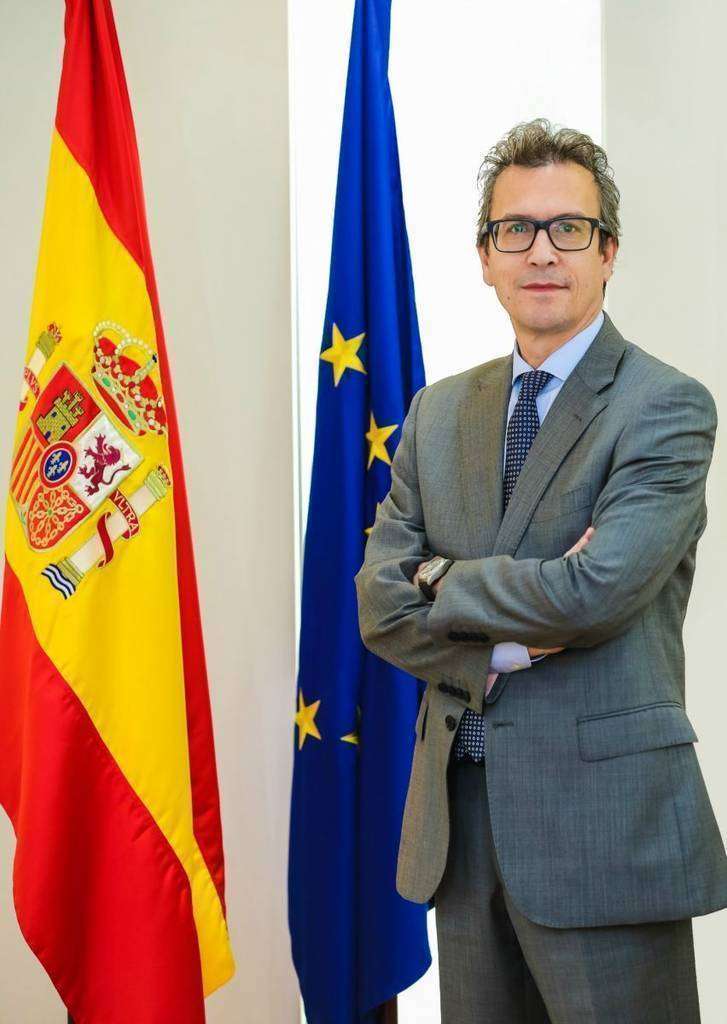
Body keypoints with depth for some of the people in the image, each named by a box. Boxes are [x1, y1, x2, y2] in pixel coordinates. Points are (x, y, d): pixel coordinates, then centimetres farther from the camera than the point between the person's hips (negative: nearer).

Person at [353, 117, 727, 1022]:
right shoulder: (438, 411, 11)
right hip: (458, 814, 6)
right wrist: (501, 648, -13)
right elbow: (380, 606, 4)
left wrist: (442, 582, -6)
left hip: (604, 820, -5)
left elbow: (599, 588, -21)